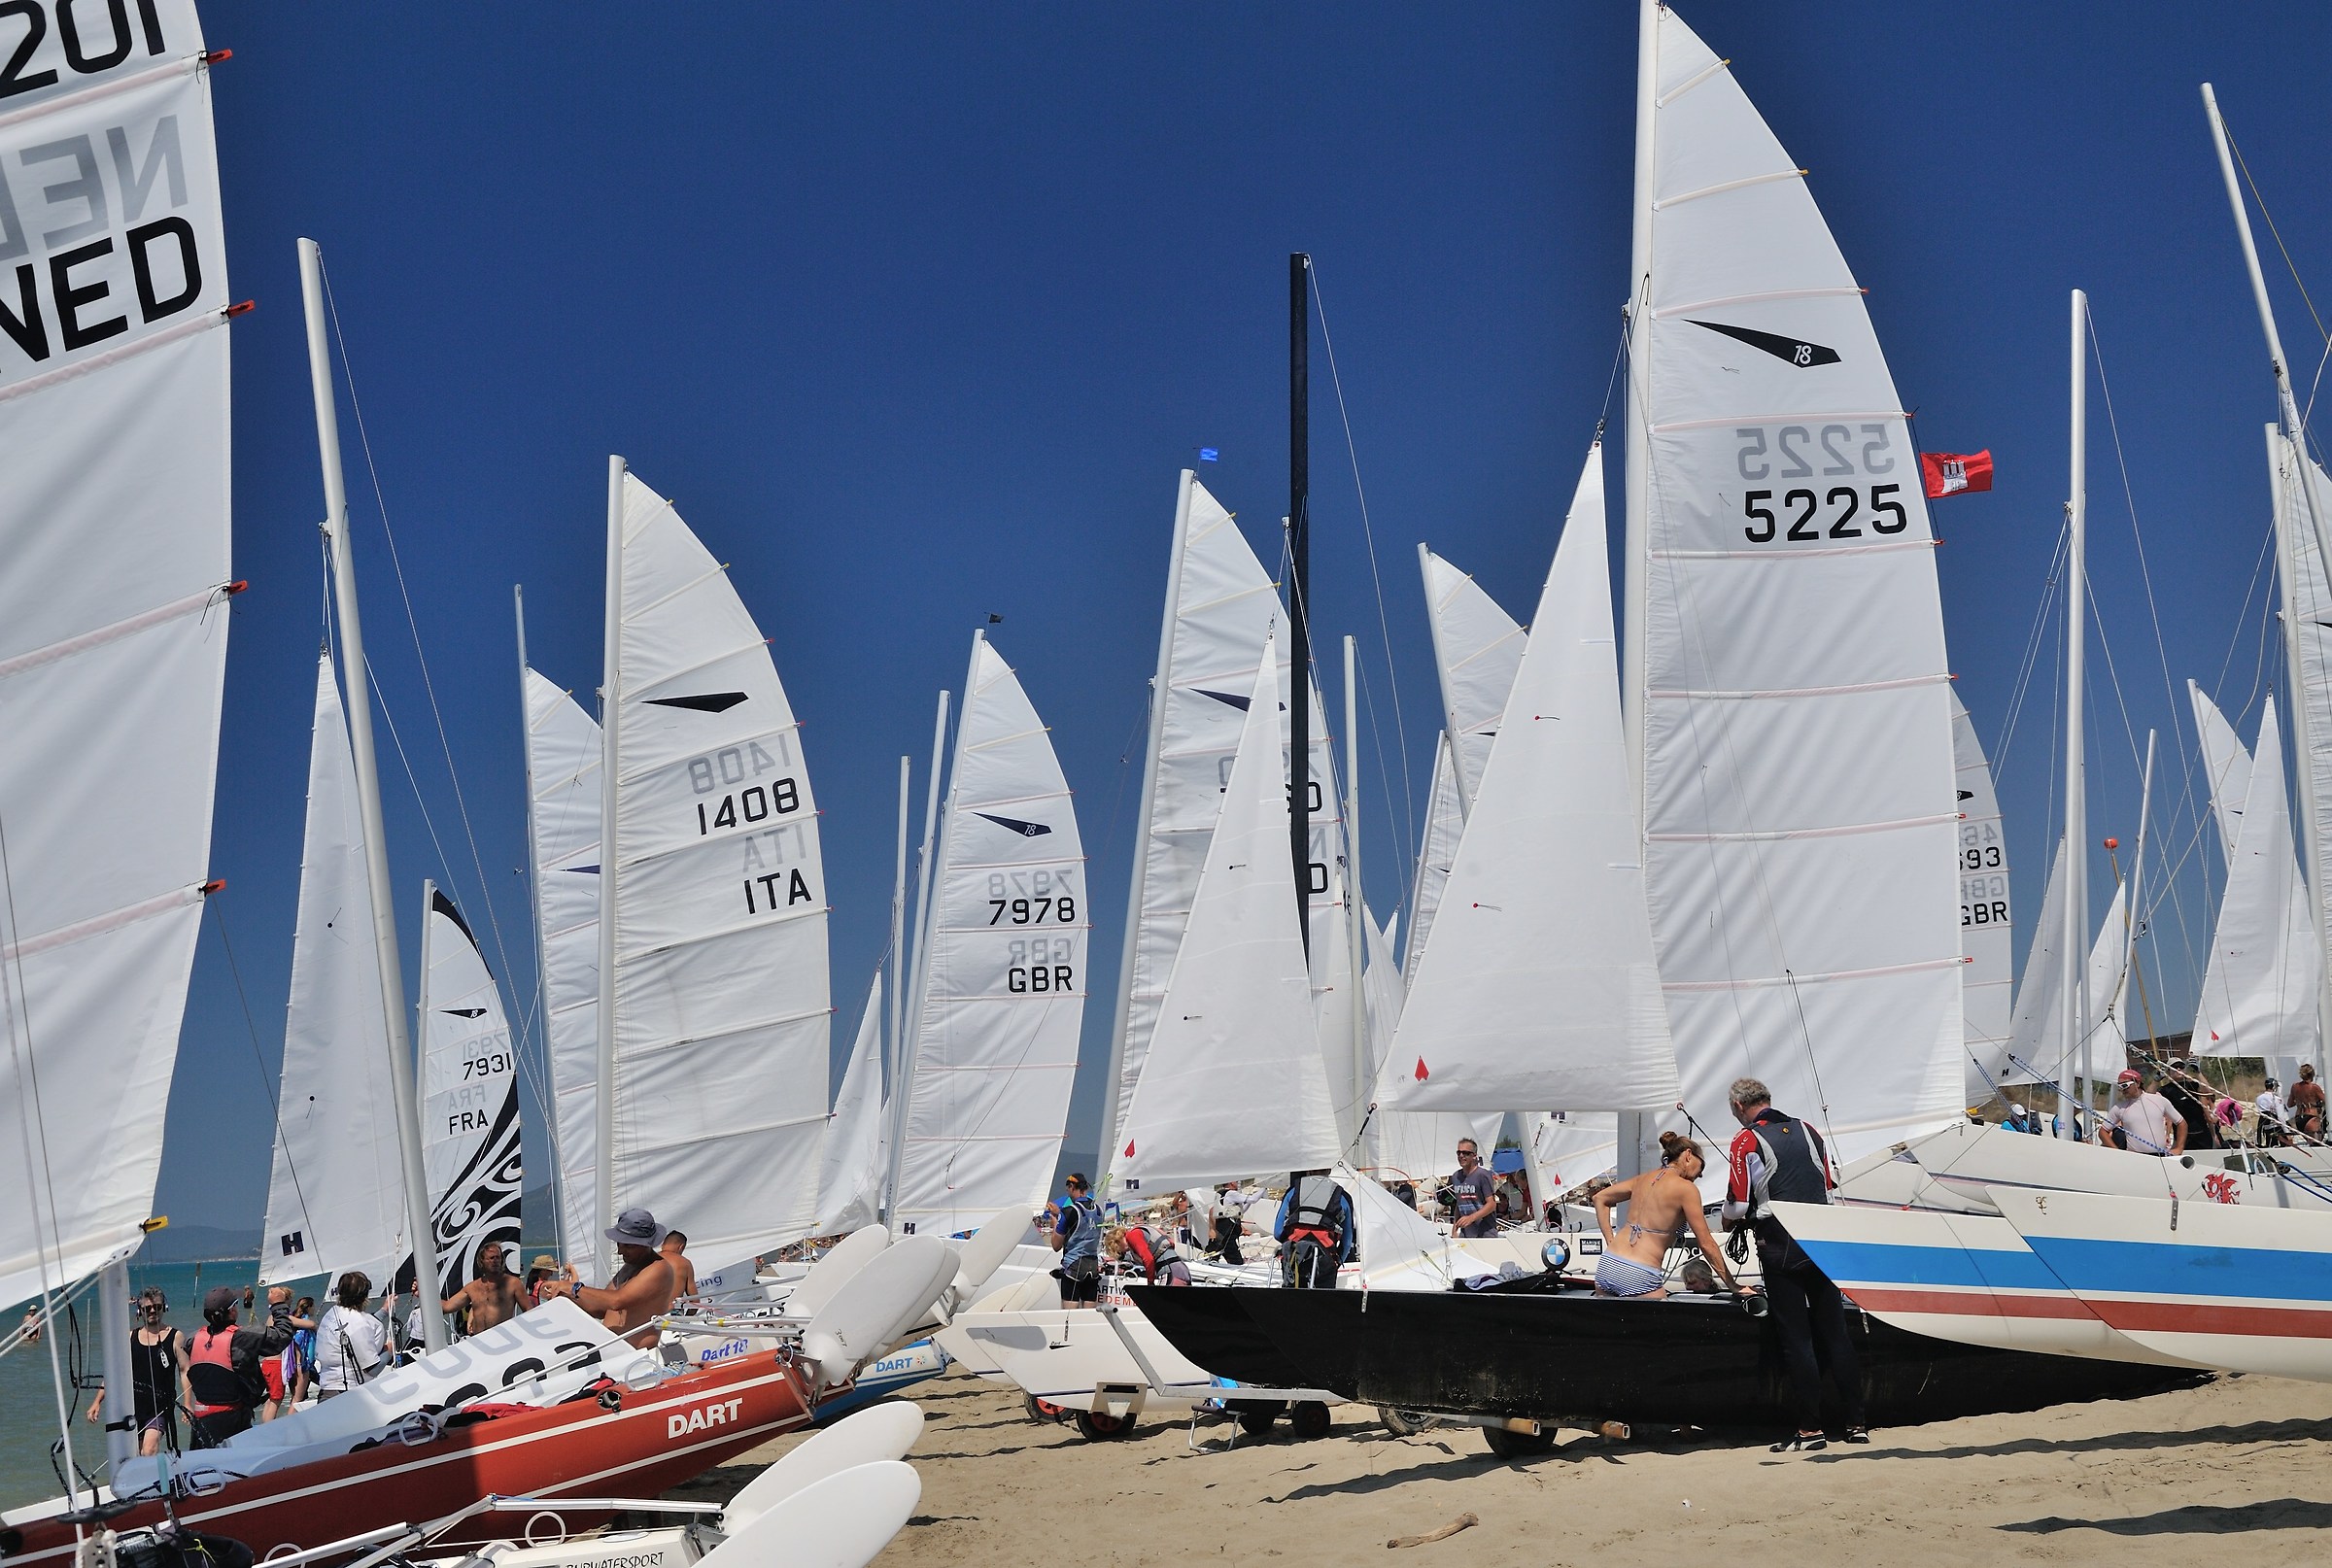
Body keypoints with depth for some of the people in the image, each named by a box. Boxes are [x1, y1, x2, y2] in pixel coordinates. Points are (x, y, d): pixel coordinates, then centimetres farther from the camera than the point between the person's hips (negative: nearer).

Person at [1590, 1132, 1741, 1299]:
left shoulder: (1644, 1178, 16)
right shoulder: (1686, 1188, -2)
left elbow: (1600, 1198, 24)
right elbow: (1707, 1244, -2)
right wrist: (1732, 1286, 3)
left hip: (1607, 1266, 7)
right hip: (1640, 1277, -7)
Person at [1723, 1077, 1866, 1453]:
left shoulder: (1746, 1140, -6)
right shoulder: (1807, 1130, 11)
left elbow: (1737, 1203, -6)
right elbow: (1829, 1186, 17)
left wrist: (1728, 1224, 15)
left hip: (1779, 1249, -5)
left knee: (1796, 1340, -1)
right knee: (1835, 1334, 8)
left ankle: (1810, 1429, 0)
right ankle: (1856, 1424, 10)